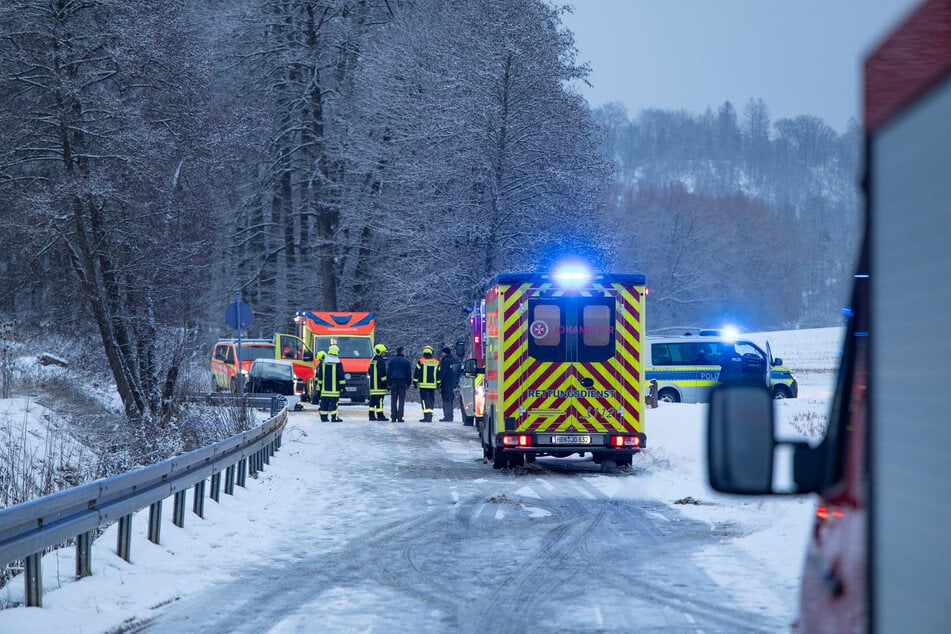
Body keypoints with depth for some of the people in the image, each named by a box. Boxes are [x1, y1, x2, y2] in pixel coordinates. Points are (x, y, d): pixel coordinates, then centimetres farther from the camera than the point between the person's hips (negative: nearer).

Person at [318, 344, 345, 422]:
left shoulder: (323, 362, 8)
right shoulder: (337, 363, -7)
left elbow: (320, 375, 14)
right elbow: (341, 375, -6)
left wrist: (320, 384, 21)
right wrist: (342, 384, 1)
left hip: (325, 388, 5)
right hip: (334, 388, -5)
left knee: (324, 402, 8)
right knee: (333, 402, -6)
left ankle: (323, 416, 9)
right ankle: (334, 417, -10)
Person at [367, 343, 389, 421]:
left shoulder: (372, 361, 17)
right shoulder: (380, 361, -13)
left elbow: (369, 372, 24)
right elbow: (383, 374, -17)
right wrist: (387, 383, -13)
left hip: (372, 385, 9)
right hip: (379, 385, -9)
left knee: (372, 400, 11)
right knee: (379, 400, -9)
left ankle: (371, 415, 12)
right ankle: (380, 415, -10)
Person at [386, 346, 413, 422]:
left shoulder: (391, 361, 8)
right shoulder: (406, 361, 2)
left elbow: (388, 373, 9)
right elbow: (409, 373, 3)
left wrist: (388, 383, 11)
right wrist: (408, 383, 10)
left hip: (394, 382, 2)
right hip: (403, 382, -2)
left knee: (393, 401, 3)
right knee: (401, 400, -2)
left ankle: (393, 417, -3)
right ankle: (400, 417, -8)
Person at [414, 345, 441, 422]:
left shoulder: (421, 361, -2)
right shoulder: (436, 362, 9)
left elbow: (416, 373, -1)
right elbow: (439, 374, 13)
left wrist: (415, 382, 6)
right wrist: (438, 384, 19)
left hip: (423, 385, -4)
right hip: (433, 385, 4)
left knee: (425, 399, -6)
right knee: (431, 400, 10)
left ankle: (427, 415, -17)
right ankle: (430, 417, 11)